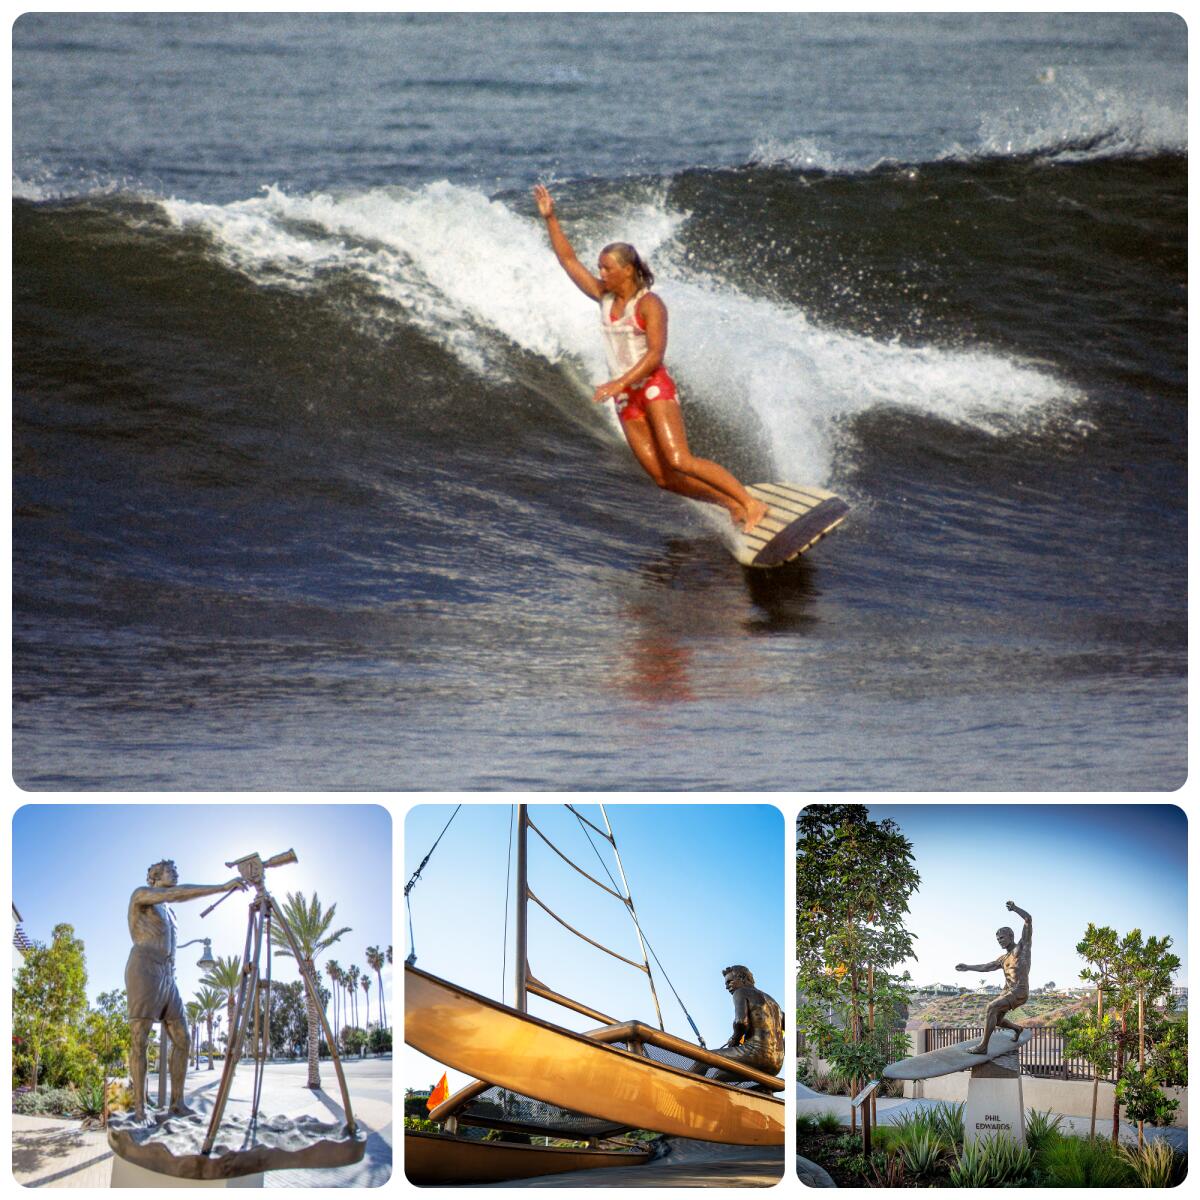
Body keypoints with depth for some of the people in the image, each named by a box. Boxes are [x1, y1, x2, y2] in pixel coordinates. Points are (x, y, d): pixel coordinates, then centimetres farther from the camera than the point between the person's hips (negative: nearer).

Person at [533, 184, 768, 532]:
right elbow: (569, 260, 13)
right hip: (626, 399, 7)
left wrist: (619, 383, -28)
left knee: (680, 461, -21)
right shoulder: (605, 298, 9)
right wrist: (550, 219, 6)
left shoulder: (649, 304, -10)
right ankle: (732, 504, 10)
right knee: (663, 477, -2)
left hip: (654, 387, -7)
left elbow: (655, 353, -19)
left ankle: (752, 504, -16)